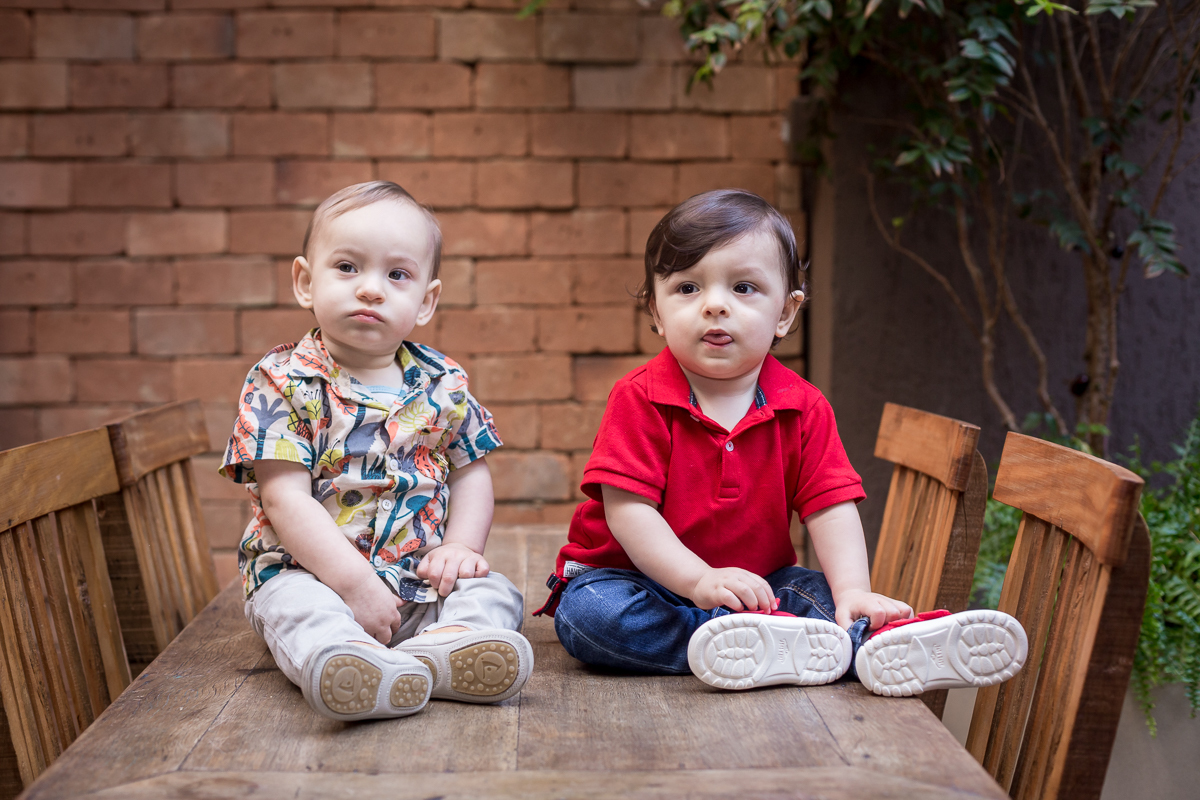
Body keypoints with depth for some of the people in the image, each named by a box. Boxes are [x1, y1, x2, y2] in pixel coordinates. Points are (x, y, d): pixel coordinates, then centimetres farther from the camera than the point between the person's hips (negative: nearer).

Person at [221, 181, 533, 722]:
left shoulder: (443, 384, 5)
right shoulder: (281, 384, -8)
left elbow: (471, 471, 13)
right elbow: (286, 500, -15)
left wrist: (462, 546, -6)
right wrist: (354, 582, -24)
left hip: (423, 580, 4)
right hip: (310, 571, -4)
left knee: (494, 592, -16)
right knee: (297, 607, -33)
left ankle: (443, 645, -43)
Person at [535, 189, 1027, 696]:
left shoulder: (802, 407, -3)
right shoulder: (641, 399, -13)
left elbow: (831, 506, -6)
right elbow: (628, 508, -20)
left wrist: (853, 591, -23)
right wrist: (700, 580, -32)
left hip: (755, 584, 4)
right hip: (632, 575, -3)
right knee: (586, 613, -33)